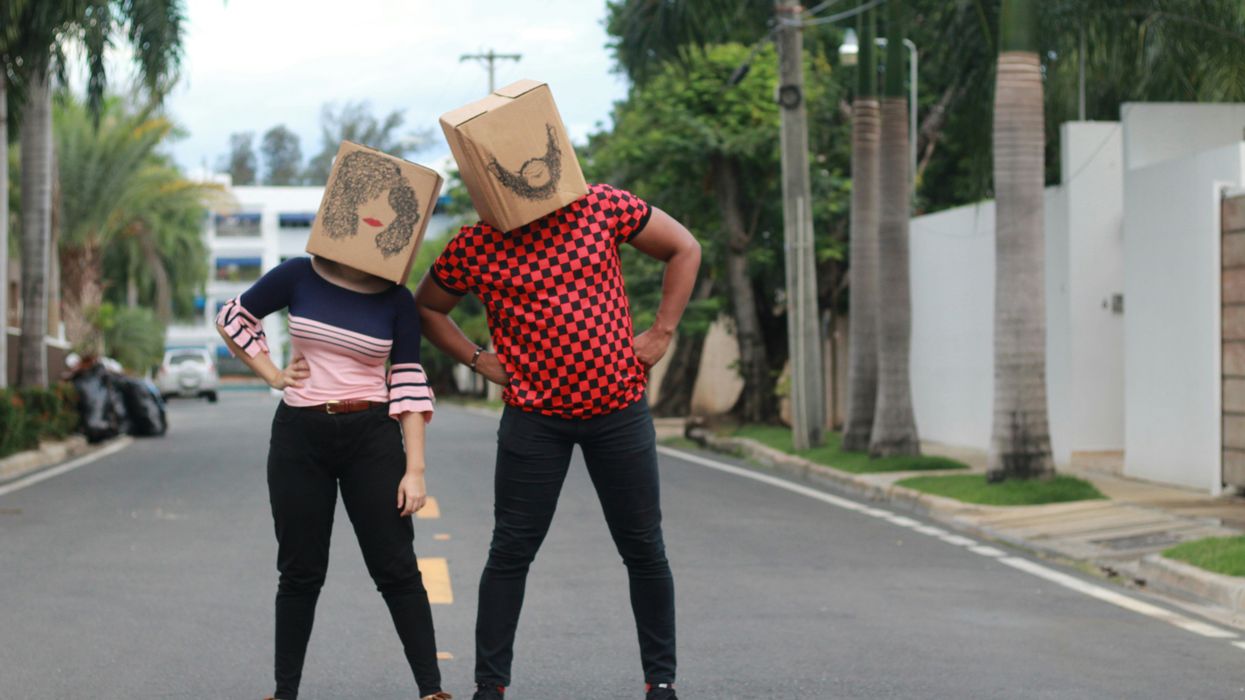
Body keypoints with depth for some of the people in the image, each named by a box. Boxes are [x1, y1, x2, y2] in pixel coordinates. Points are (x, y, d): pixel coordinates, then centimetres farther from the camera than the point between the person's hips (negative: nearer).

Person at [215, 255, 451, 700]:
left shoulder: (397, 300, 0)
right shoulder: (299, 277, -2)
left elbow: (408, 384, 0)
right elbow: (232, 317, 11)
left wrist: (415, 468, -5)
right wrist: (273, 376, 2)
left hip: (373, 438, 0)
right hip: (300, 435, 0)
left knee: (395, 568, -1)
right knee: (300, 570, 7)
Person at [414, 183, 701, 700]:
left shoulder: (602, 206, -4)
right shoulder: (472, 248, -3)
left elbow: (684, 249, 6)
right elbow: (426, 308, 14)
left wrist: (661, 333, 1)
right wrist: (477, 360, 2)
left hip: (619, 408, 1)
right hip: (534, 418, 0)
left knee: (643, 549, 6)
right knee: (511, 551, 0)